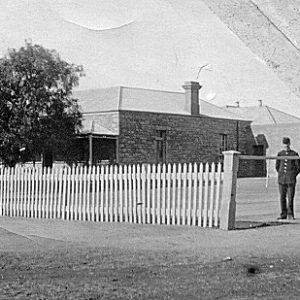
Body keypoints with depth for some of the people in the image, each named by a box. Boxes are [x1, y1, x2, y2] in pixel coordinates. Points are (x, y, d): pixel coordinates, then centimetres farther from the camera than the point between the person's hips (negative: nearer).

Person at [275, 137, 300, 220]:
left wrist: (293, 175, 3)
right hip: (281, 179, 3)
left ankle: (290, 214, 5)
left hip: (291, 179, -3)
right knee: (282, 197, 3)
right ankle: (283, 214, 10)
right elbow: (277, 166, 20)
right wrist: (281, 174, 13)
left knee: (290, 197, -4)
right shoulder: (280, 154, 9)